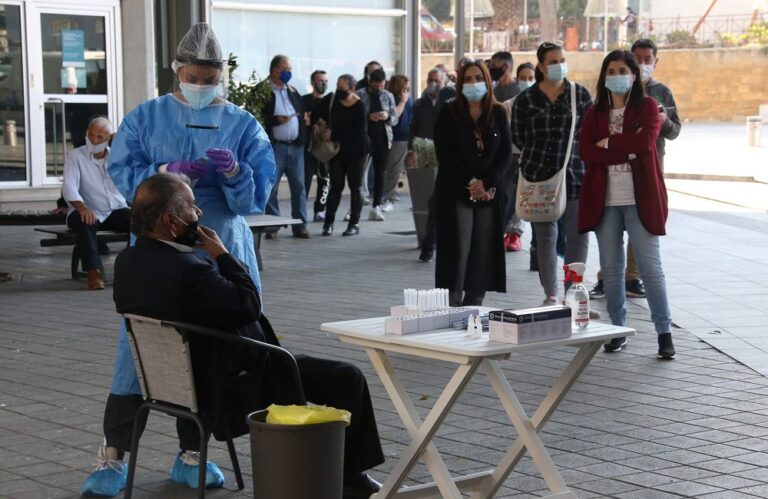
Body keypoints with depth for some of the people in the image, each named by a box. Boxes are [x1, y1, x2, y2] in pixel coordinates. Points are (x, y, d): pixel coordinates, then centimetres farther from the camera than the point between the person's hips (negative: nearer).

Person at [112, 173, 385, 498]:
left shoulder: (126, 262, -3)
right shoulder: (188, 270, -32)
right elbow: (250, 305, -20)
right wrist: (220, 253, -14)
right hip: (231, 387, -10)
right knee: (347, 379, 0)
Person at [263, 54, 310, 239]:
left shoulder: (293, 91, 17)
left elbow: (301, 116, 19)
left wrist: (303, 139, 7)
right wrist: (276, 120, -19)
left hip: (295, 146, 6)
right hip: (275, 146, -5)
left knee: (299, 187, 4)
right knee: (271, 187, -2)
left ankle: (300, 225, 9)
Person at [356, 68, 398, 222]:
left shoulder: (388, 96, 10)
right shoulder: (360, 95, -1)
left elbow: (395, 119, 12)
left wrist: (387, 117, -9)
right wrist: (368, 117, -18)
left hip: (383, 138, 3)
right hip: (364, 138, -3)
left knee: (380, 173, 4)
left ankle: (376, 207, 8)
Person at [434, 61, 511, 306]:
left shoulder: (498, 114, 9)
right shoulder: (449, 113, 2)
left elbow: (505, 153, 5)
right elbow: (445, 154, -5)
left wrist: (489, 184, -9)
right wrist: (470, 183, -12)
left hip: (490, 193, 3)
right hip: (456, 192, -3)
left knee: (484, 251, 0)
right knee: (458, 249, -8)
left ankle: (473, 307, 6)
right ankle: (452, 304, -5)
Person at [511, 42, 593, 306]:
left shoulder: (580, 94, 6)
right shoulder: (526, 99, 5)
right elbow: (518, 136, 8)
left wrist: (576, 156, 1)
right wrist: (540, 155, 4)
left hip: (575, 173, 0)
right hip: (539, 174, 0)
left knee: (578, 235, -3)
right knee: (545, 236, 3)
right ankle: (551, 295, 8)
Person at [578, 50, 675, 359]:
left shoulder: (647, 106, 4)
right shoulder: (595, 113, 11)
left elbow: (646, 141, -15)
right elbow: (586, 151, -4)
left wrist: (609, 143, -8)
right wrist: (627, 151, -12)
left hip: (639, 199, -3)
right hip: (604, 199, 3)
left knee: (650, 266, -4)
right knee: (611, 267, 6)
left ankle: (664, 332, 1)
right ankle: (618, 330, 15)